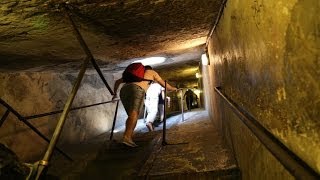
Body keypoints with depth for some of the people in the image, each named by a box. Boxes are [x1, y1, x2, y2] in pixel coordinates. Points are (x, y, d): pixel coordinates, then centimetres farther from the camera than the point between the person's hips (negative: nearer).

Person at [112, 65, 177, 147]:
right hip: (137, 89, -5)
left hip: (124, 90, 5)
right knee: (134, 114, -18)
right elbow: (164, 84, 33)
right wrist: (172, 88, 50)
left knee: (132, 115, 7)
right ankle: (127, 137, -35)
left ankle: (129, 137, -6)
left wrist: (115, 93, 47)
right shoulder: (152, 72, 30)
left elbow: (117, 81, 38)